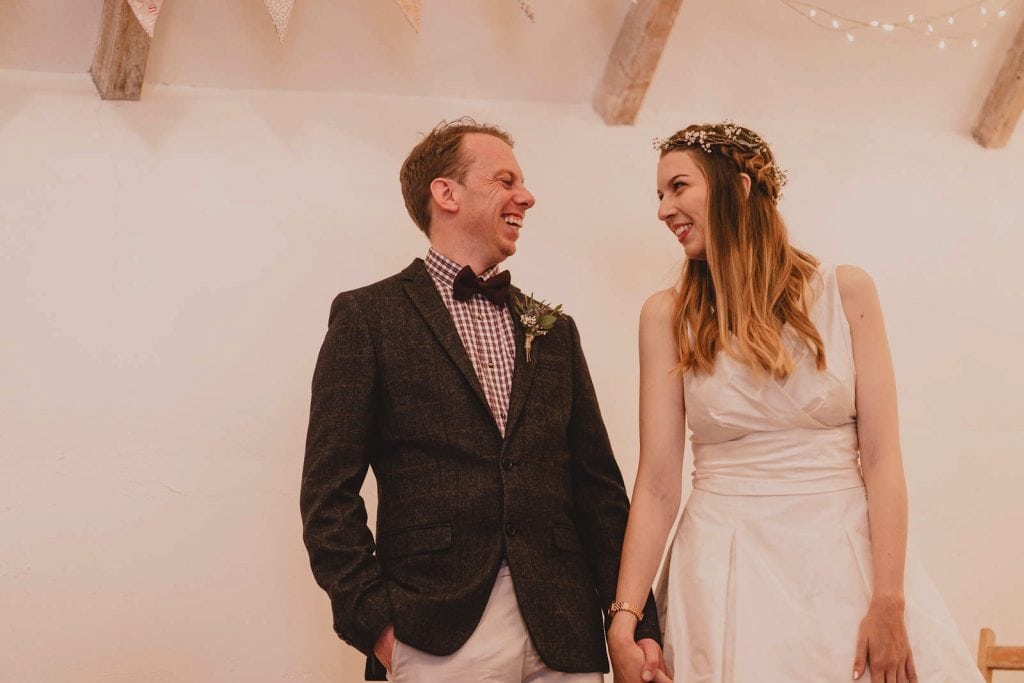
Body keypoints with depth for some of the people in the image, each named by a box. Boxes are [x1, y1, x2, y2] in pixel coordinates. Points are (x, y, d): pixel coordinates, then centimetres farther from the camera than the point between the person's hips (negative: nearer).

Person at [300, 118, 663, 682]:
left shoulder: (553, 329, 15)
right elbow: (329, 493, -3)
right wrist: (374, 623, -11)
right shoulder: (368, 316, 1)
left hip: (564, 636, 4)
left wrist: (638, 623, 5)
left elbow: (599, 486, 12)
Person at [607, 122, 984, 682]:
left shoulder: (845, 292, 0)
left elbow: (881, 459, -4)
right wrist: (625, 618, -13)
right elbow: (658, 482, -5)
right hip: (725, 570, 0)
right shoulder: (668, 315, 0)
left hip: (847, 557, 0)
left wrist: (889, 605, -11)